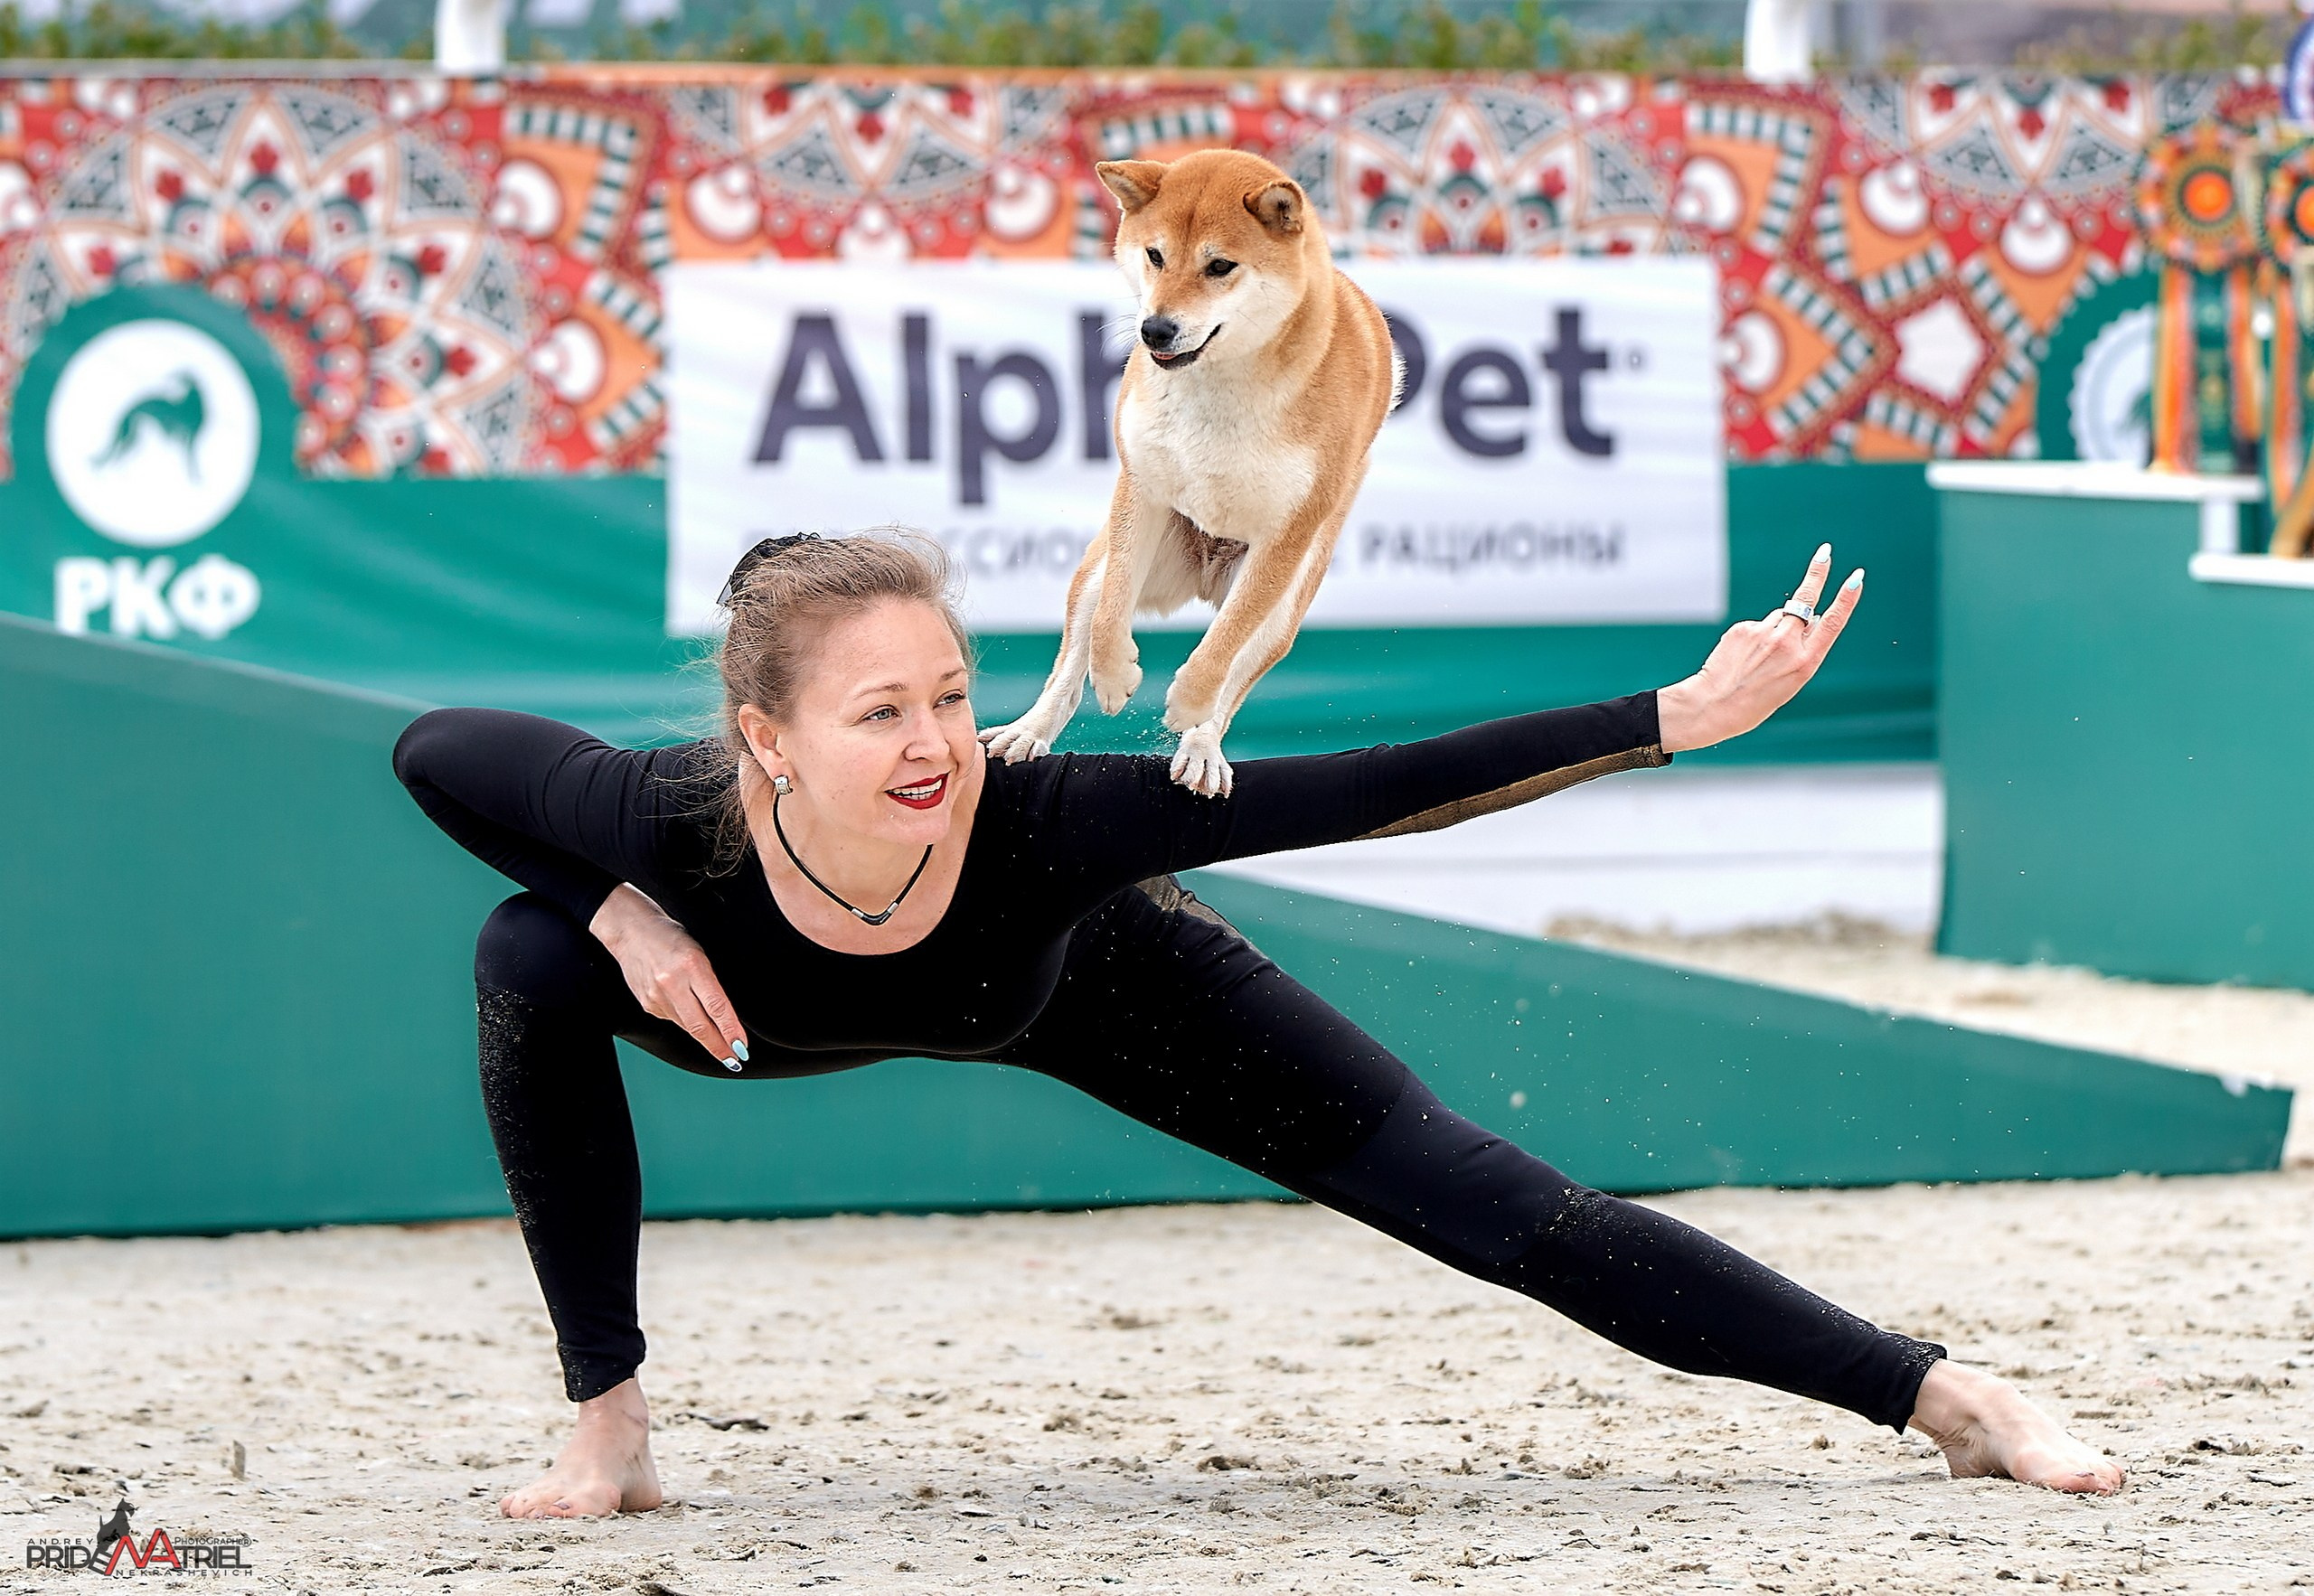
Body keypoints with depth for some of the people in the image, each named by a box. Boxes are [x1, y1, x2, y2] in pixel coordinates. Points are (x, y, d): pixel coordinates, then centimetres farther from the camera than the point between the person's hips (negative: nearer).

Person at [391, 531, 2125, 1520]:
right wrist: (624, 910, -28)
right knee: (533, 966, -25)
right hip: (770, 1005, 2)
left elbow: (1378, 789, -43)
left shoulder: (1042, 822, -43)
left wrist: (1688, 716, -48)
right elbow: (435, 745, -21)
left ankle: (1939, 1391, -7)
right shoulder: (673, 822, -41)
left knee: (1471, 1194, -10)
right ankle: (608, 1429, -8)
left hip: (1081, 981, -2)